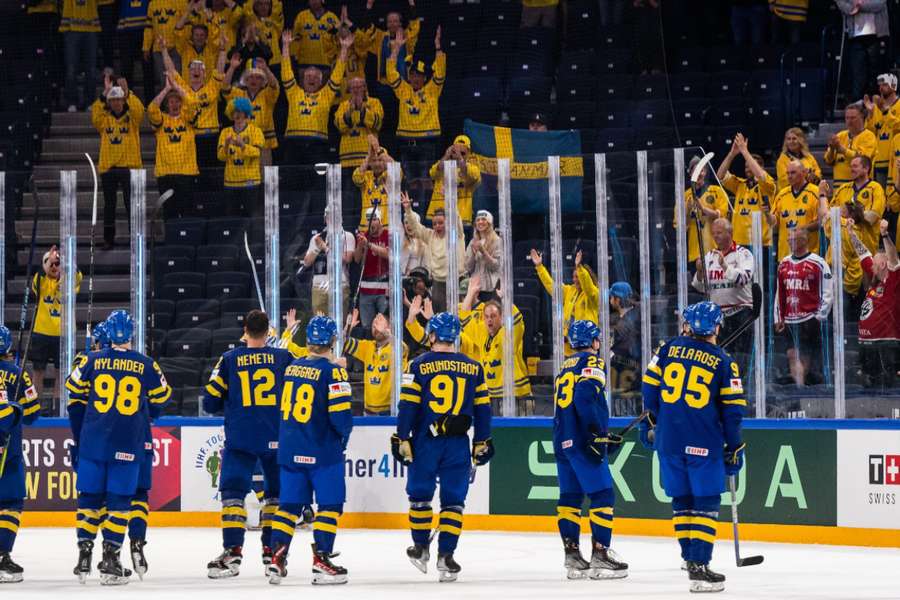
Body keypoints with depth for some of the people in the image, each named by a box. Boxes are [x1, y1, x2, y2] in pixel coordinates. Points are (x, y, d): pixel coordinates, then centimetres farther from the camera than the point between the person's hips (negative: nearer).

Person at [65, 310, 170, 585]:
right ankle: (110, 560, -2)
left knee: (89, 498, 9)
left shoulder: (92, 361, 1)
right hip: (128, 445, -1)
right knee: (119, 501, 2)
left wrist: (78, 438, 17)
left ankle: (84, 557, 8)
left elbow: (76, 400, 6)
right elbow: (160, 400, 12)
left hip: (92, 441, 1)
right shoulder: (147, 366, 1)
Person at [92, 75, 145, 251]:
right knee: (109, 205, 6)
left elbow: (138, 109, -16)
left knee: (131, 204, -4)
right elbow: (95, 113, -11)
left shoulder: (132, 117, 5)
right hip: (108, 166, 2)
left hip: (129, 166, -2)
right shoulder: (104, 118, 10)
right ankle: (108, 239, 11)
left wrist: (127, 92, -27)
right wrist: (104, 94, -18)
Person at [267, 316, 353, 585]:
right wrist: (344, 433, 4)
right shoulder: (332, 372, -13)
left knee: (289, 502, 11)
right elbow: (340, 414, -16)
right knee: (330, 503, 2)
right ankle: (321, 561, -3)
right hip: (322, 451, -6)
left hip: (290, 449, 6)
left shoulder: (292, 367, 7)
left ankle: (277, 557, 6)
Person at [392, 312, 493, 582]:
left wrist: (402, 439, -2)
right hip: (458, 445, 1)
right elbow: (482, 408, 7)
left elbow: (408, 405, -7)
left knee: (420, 494, 14)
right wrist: (482, 443, 14)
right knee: (453, 500, 4)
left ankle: (421, 548, 22)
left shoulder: (419, 366, -4)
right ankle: (445, 555, -2)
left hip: (425, 441, -1)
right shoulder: (473, 368, 4)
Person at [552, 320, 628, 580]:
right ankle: (600, 554, -9)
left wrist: (605, 435, 26)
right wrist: (597, 434, -21)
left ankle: (572, 556, 11)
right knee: (603, 495, -5)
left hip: (562, 439, 8)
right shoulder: (592, 363, -4)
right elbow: (586, 397, -21)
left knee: (570, 497, 11)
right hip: (582, 441, -8)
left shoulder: (565, 368, 21)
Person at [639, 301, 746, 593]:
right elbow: (732, 409, 0)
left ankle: (690, 557, 21)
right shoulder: (724, 363, 0)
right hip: (705, 443, -3)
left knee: (681, 500, 15)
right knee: (706, 503, -1)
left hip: (669, 439, 3)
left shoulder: (668, 349, 6)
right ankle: (699, 567, -9)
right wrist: (734, 448, 8)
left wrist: (650, 422, 21)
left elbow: (650, 387, 7)